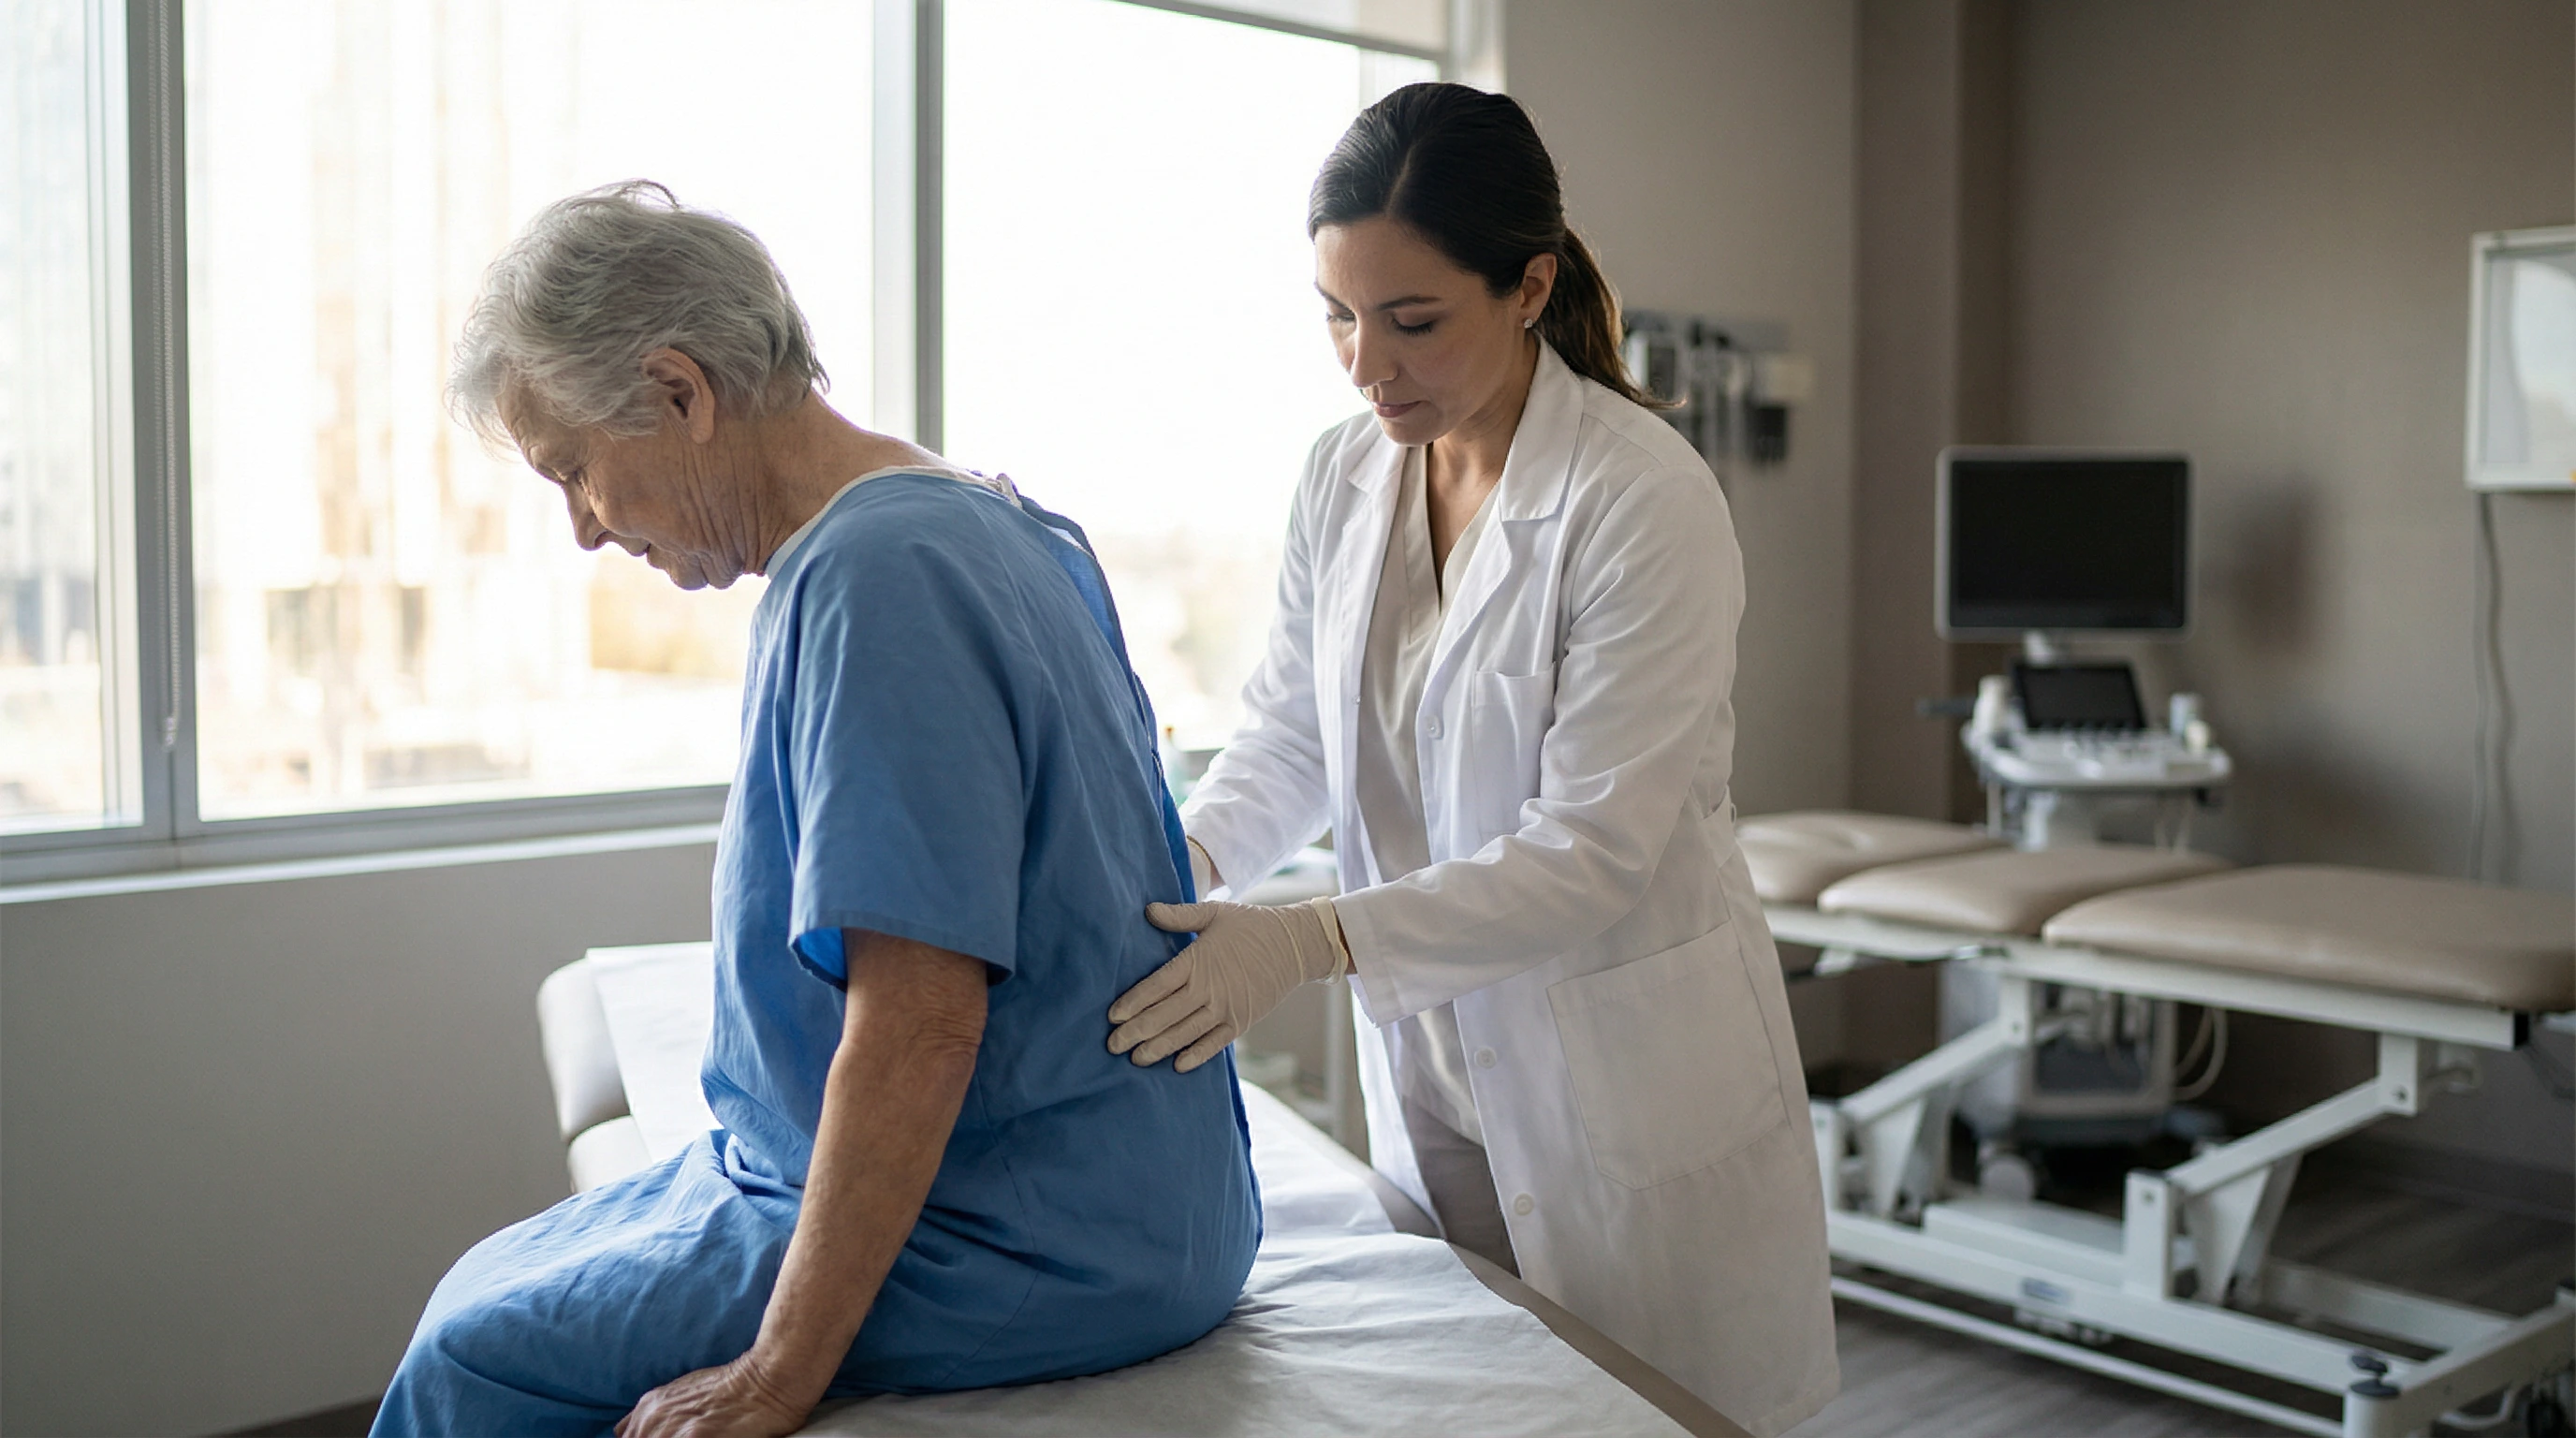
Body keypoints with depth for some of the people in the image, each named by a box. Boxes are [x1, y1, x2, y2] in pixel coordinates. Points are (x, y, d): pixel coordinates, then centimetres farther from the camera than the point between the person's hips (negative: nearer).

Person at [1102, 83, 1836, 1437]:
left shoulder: (1646, 498, -20)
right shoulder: (1341, 477, 0)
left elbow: (1593, 849, -23)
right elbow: (1288, 734, 6)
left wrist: (1314, 942, -32)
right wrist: (1183, 856, -15)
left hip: (1628, 1099, -5)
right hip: (1429, 1071, 5)